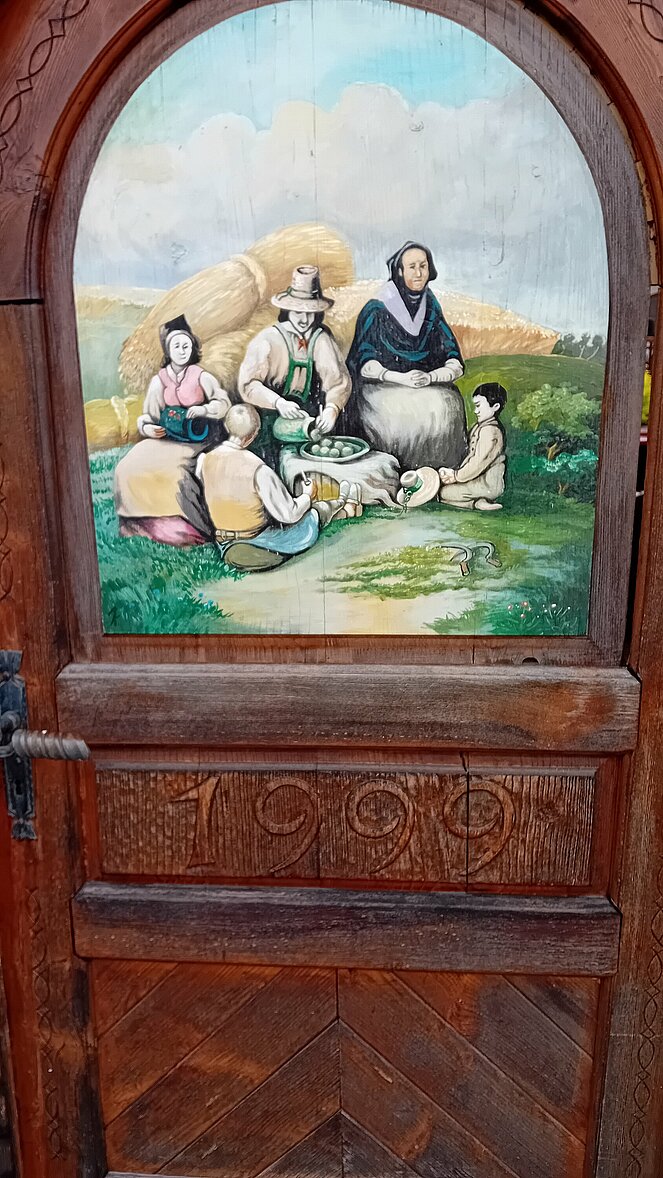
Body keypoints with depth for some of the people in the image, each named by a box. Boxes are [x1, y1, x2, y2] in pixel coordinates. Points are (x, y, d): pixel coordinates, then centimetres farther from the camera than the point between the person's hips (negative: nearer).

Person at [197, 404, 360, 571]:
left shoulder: (206, 460, -8)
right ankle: (342, 504, 50)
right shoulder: (259, 470, -26)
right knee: (313, 515, 18)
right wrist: (307, 495, 3)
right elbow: (290, 514, -18)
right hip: (259, 544, -6)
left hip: (225, 545, 6)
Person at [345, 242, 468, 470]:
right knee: (401, 413, -31)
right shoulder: (377, 310, -3)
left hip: (430, 392, 3)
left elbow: (456, 365, 3)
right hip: (381, 390, -3)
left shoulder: (432, 312, 8)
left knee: (445, 408, -24)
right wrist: (401, 378, -20)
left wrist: (430, 377, -17)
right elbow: (365, 365, -7)